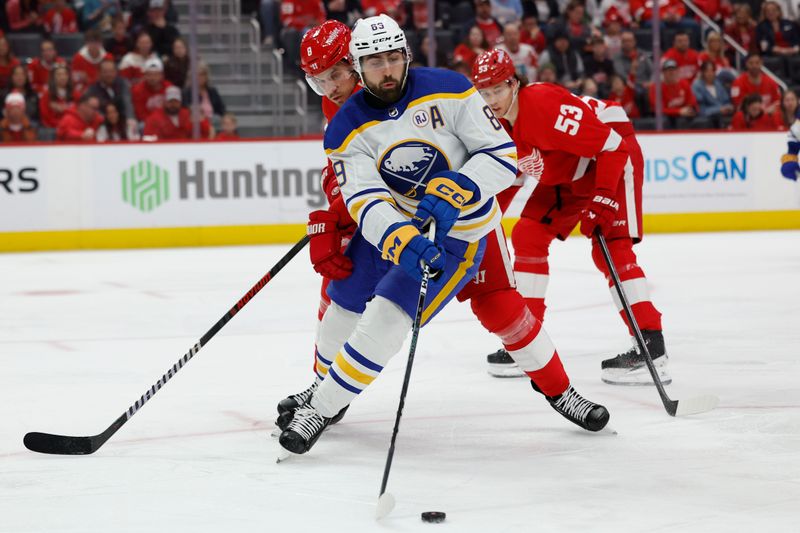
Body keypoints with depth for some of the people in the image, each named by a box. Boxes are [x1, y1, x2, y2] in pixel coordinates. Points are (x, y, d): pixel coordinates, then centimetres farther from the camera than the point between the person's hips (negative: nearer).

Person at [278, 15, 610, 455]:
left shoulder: (447, 91, -18)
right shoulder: (348, 129, -12)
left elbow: (502, 154, -17)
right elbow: (365, 202, -24)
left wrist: (451, 194, -32)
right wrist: (400, 240, -45)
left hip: (459, 229, -4)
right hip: (391, 221, 4)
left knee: (388, 315, -16)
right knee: (344, 303, 10)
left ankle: (321, 409, -7)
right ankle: (324, 383, 40)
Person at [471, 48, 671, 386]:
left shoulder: (545, 105, -31)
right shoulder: (495, 122, -5)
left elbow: (611, 146, -31)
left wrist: (603, 198, -36)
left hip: (613, 156, -9)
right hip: (566, 174, 9)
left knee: (610, 247, -20)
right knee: (528, 236, 2)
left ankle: (651, 348, -23)